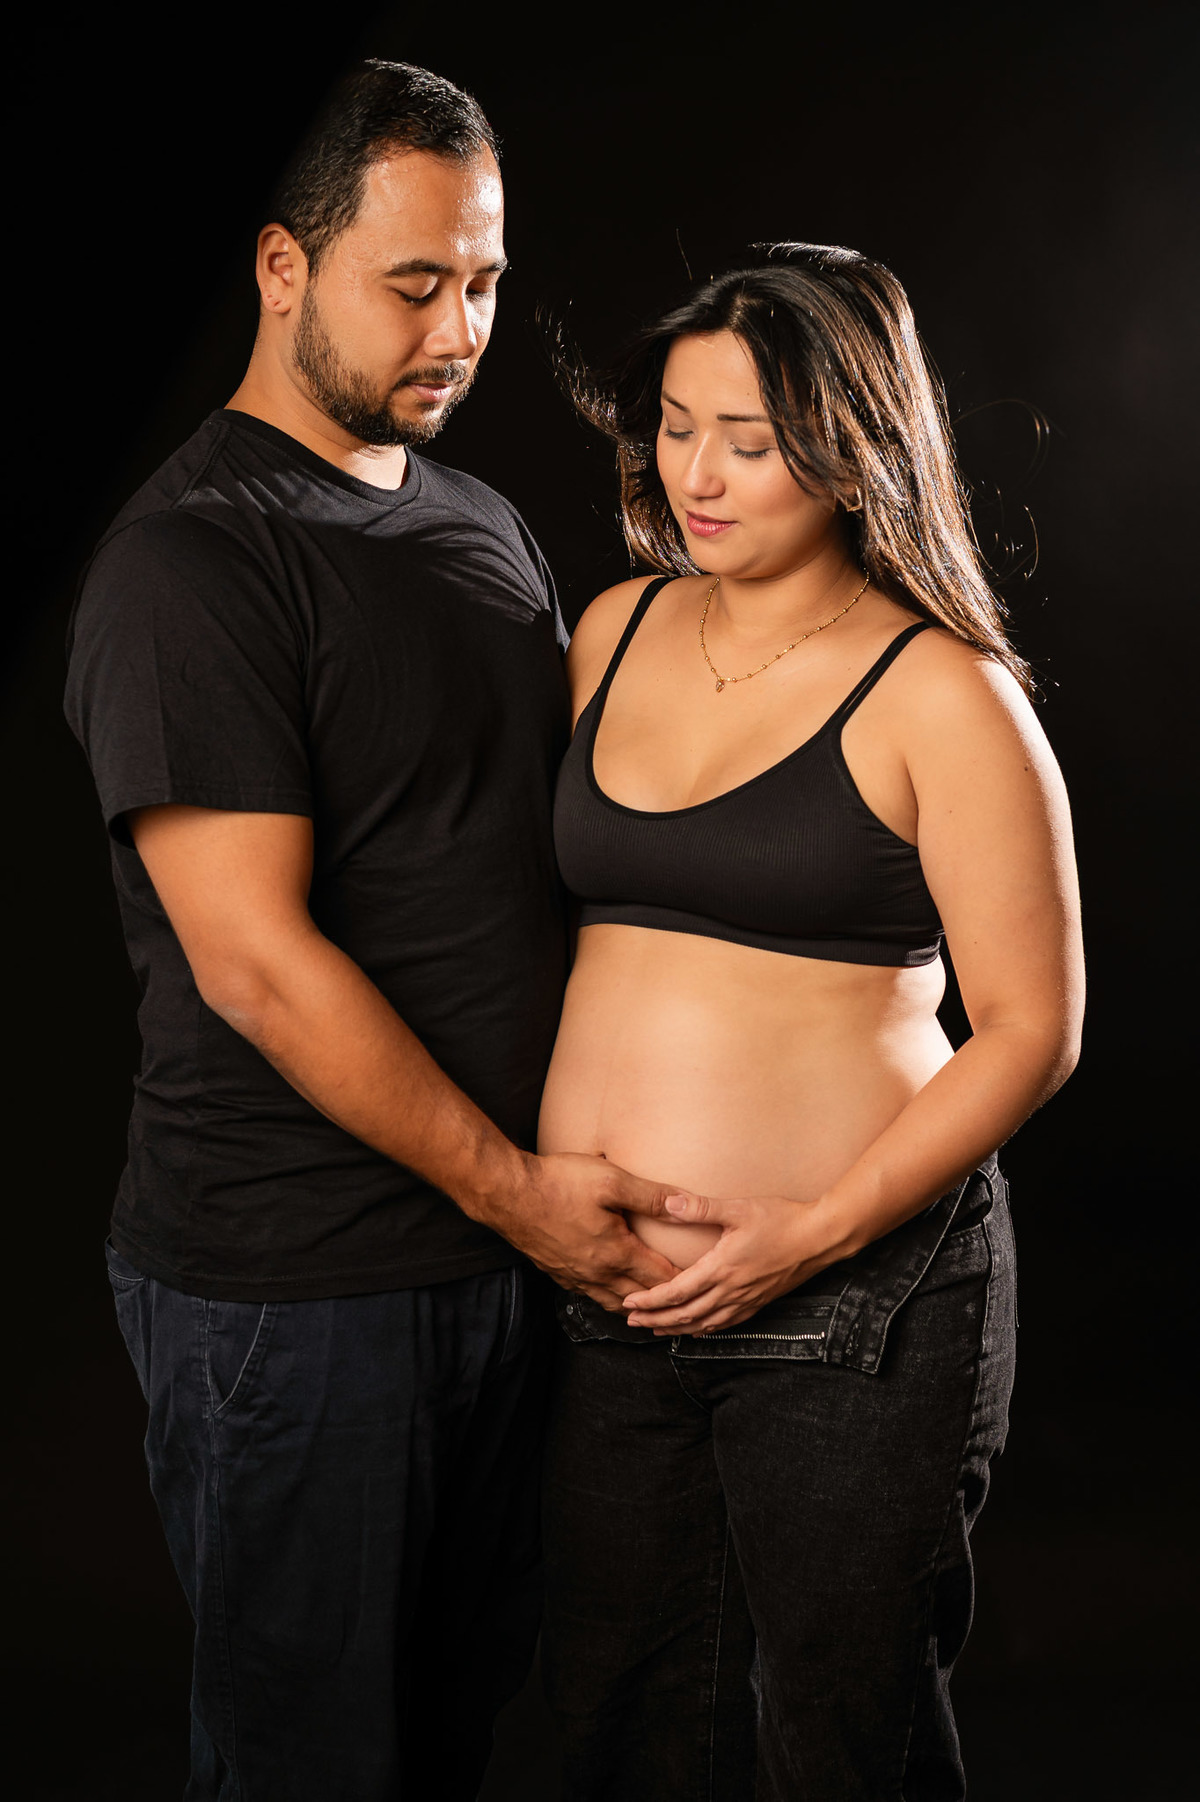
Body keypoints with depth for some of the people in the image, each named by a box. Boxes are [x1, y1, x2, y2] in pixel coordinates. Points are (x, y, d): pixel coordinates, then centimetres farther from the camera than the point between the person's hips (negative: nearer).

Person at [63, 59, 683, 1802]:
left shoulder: (482, 521, 11)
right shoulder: (189, 558, -14)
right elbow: (254, 959, -20)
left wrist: (586, 1164, 7)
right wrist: (509, 1185, -14)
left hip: (509, 1245, 7)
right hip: (294, 1282, -7)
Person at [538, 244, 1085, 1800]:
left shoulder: (942, 696, -9)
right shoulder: (617, 630, 8)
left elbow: (1033, 1027, -8)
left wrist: (817, 1233, -16)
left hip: (854, 1308, -5)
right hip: (607, 1291, 5)